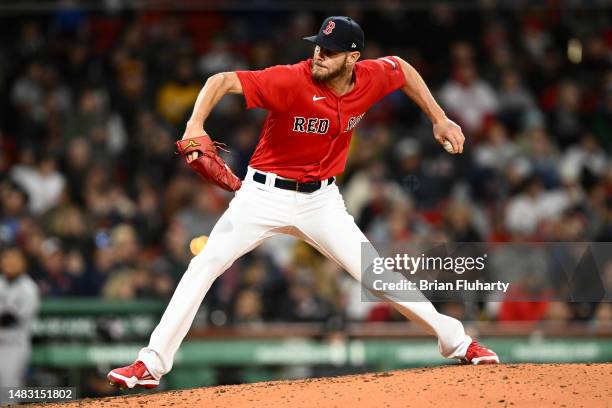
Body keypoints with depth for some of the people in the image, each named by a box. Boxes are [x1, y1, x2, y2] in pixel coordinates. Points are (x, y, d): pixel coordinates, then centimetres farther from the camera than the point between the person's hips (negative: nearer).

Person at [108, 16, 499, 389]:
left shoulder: (371, 79, -9)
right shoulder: (292, 81, -24)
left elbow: (402, 67, 15)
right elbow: (222, 80, -30)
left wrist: (440, 119, 11)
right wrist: (195, 124, -47)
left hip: (320, 200, 3)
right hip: (265, 192, -2)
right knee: (206, 264, -13)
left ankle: (456, 340, 14)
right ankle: (152, 363, -10)